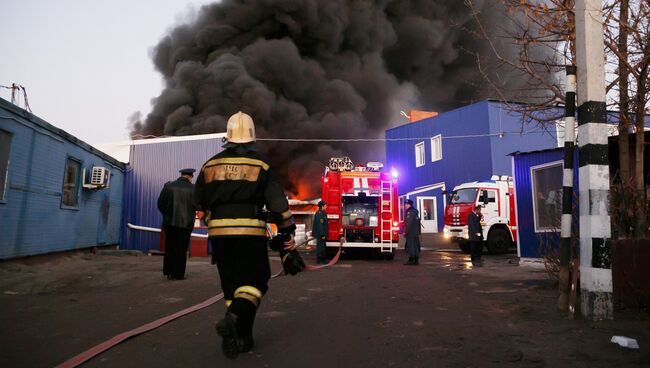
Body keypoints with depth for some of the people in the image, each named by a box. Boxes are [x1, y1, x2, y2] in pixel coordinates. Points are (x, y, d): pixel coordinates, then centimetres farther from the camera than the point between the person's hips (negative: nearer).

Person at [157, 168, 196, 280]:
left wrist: (167, 214, 14)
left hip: (169, 222, 2)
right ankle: (178, 274, 6)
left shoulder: (168, 186, -1)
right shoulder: (193, 189, -8)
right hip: (186, 223, -2)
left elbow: (160, 203, 0)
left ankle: (169, 272, 15)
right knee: (181, 249, 5)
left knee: (169, 248, 14)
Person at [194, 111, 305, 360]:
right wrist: (287, 235, 0)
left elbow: (199, 201, 17)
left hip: (219, 232, 4)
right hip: (251, 232, -3)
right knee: (255, 282, 6)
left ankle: (242, 337, 18)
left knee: (231, 284, 15)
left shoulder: (211, 165, 8)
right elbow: (279, 205, -5)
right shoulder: (262, 166, -1)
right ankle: (233, 319, -19)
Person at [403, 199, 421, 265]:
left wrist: (405, 232, -17)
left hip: (410, 233, -10)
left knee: (411, 246, -8)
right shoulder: (415, 211, 19)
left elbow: (409, 223, -20)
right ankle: (416, 260, 13)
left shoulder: (410, 212, -13)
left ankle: (411, 260, -8)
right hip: (416, 233, 10)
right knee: (415, 246, 10)